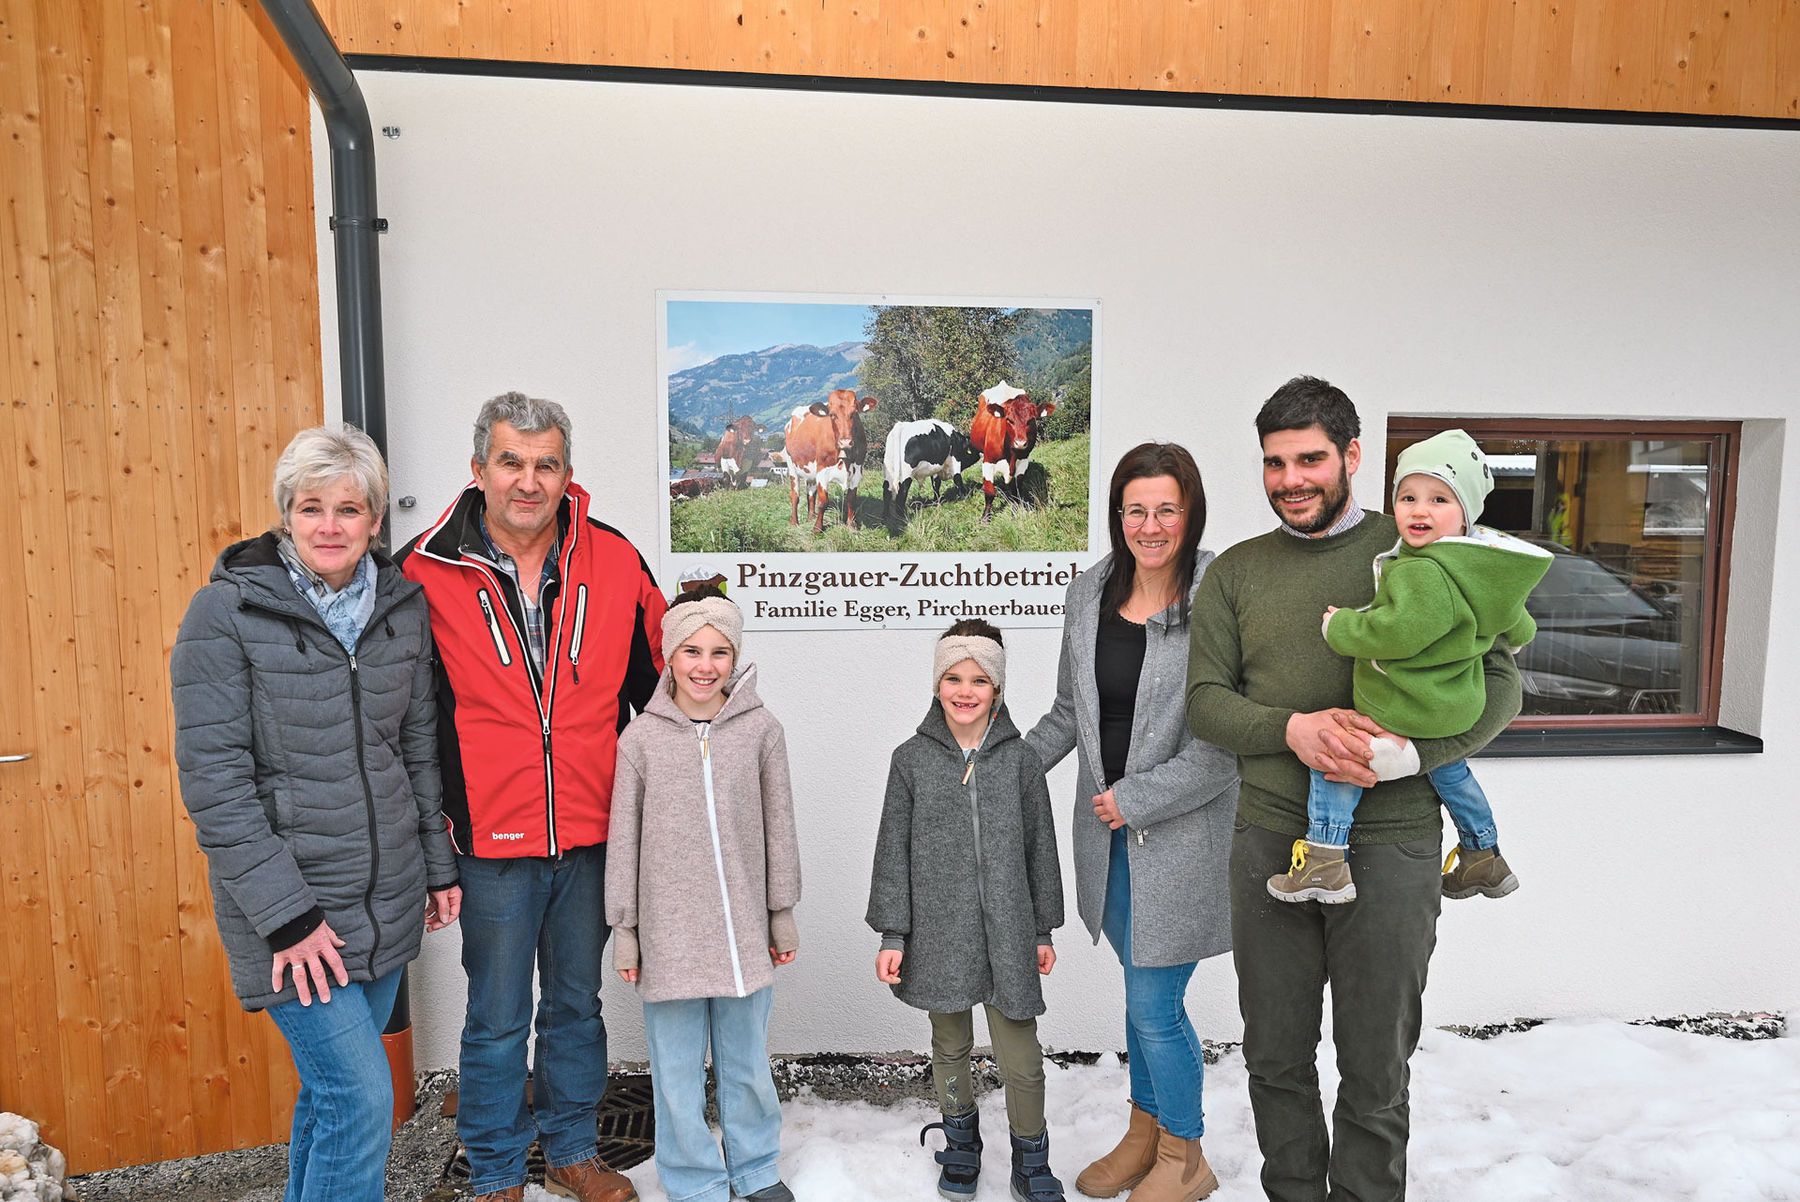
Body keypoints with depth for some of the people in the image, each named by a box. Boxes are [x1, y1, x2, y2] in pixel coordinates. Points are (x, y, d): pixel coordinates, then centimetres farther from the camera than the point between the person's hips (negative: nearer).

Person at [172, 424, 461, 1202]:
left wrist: (439, 864, 10)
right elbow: (213, 779, -14)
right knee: (361, 1095, -5)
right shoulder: (226, 612, -11)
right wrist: (287, 912, -17)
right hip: (291, 902, -5)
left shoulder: (403, 605, 3)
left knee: (333, 1084, 18)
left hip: (387, 896, 5)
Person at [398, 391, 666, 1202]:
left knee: (576, 1004, 19)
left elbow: (658, 677, 8)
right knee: (497, 1020, 12)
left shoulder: (616, 563, -4)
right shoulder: (424, 572, -8)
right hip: (490, 838, -2)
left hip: (591, 835, 2)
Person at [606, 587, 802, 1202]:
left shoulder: (760, 728, -2)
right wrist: (624, 931, 2)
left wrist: (782, 914, 6)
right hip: (668, 932, -1)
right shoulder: (641, 738, -3)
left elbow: (779, 828, 4)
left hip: (743, 929, 1)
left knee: (747, 1061, 16)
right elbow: (624, 842, 1)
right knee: (678, 1071, 10)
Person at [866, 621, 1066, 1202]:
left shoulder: (1019, 758, -1)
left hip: (1007, 935, 0)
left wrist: (1043, 930, 10)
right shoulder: (912, 759, -2)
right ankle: (961, 1143, 41)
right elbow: (893, 852, 1)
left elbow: (1040, 847, 6)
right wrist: (892, 935, -1)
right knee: (950, 1046, 17)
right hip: (939, 934, 1)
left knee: (1021, 1059, 1)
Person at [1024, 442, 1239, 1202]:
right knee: (1142, 992, 21)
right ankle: (1144, 1133, 42)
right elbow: (1069, 712, 14)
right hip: (1110, 834, 6)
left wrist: (1137, 797, -16)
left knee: (1154, 1005, 3)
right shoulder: (1089, 594, 3)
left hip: (1181, 838, -5)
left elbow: (1228, 741, -17)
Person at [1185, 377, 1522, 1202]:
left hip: (1389, 844, -2)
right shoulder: (1233, 574, 6)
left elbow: (1497, 685, -2)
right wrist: (1292, 729, -17)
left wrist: (1405, 754, -19)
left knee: (1376, 1068, 11)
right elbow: (1204, 701, 2)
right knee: (1276, 1060, 15)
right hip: (1268, 842, 2)